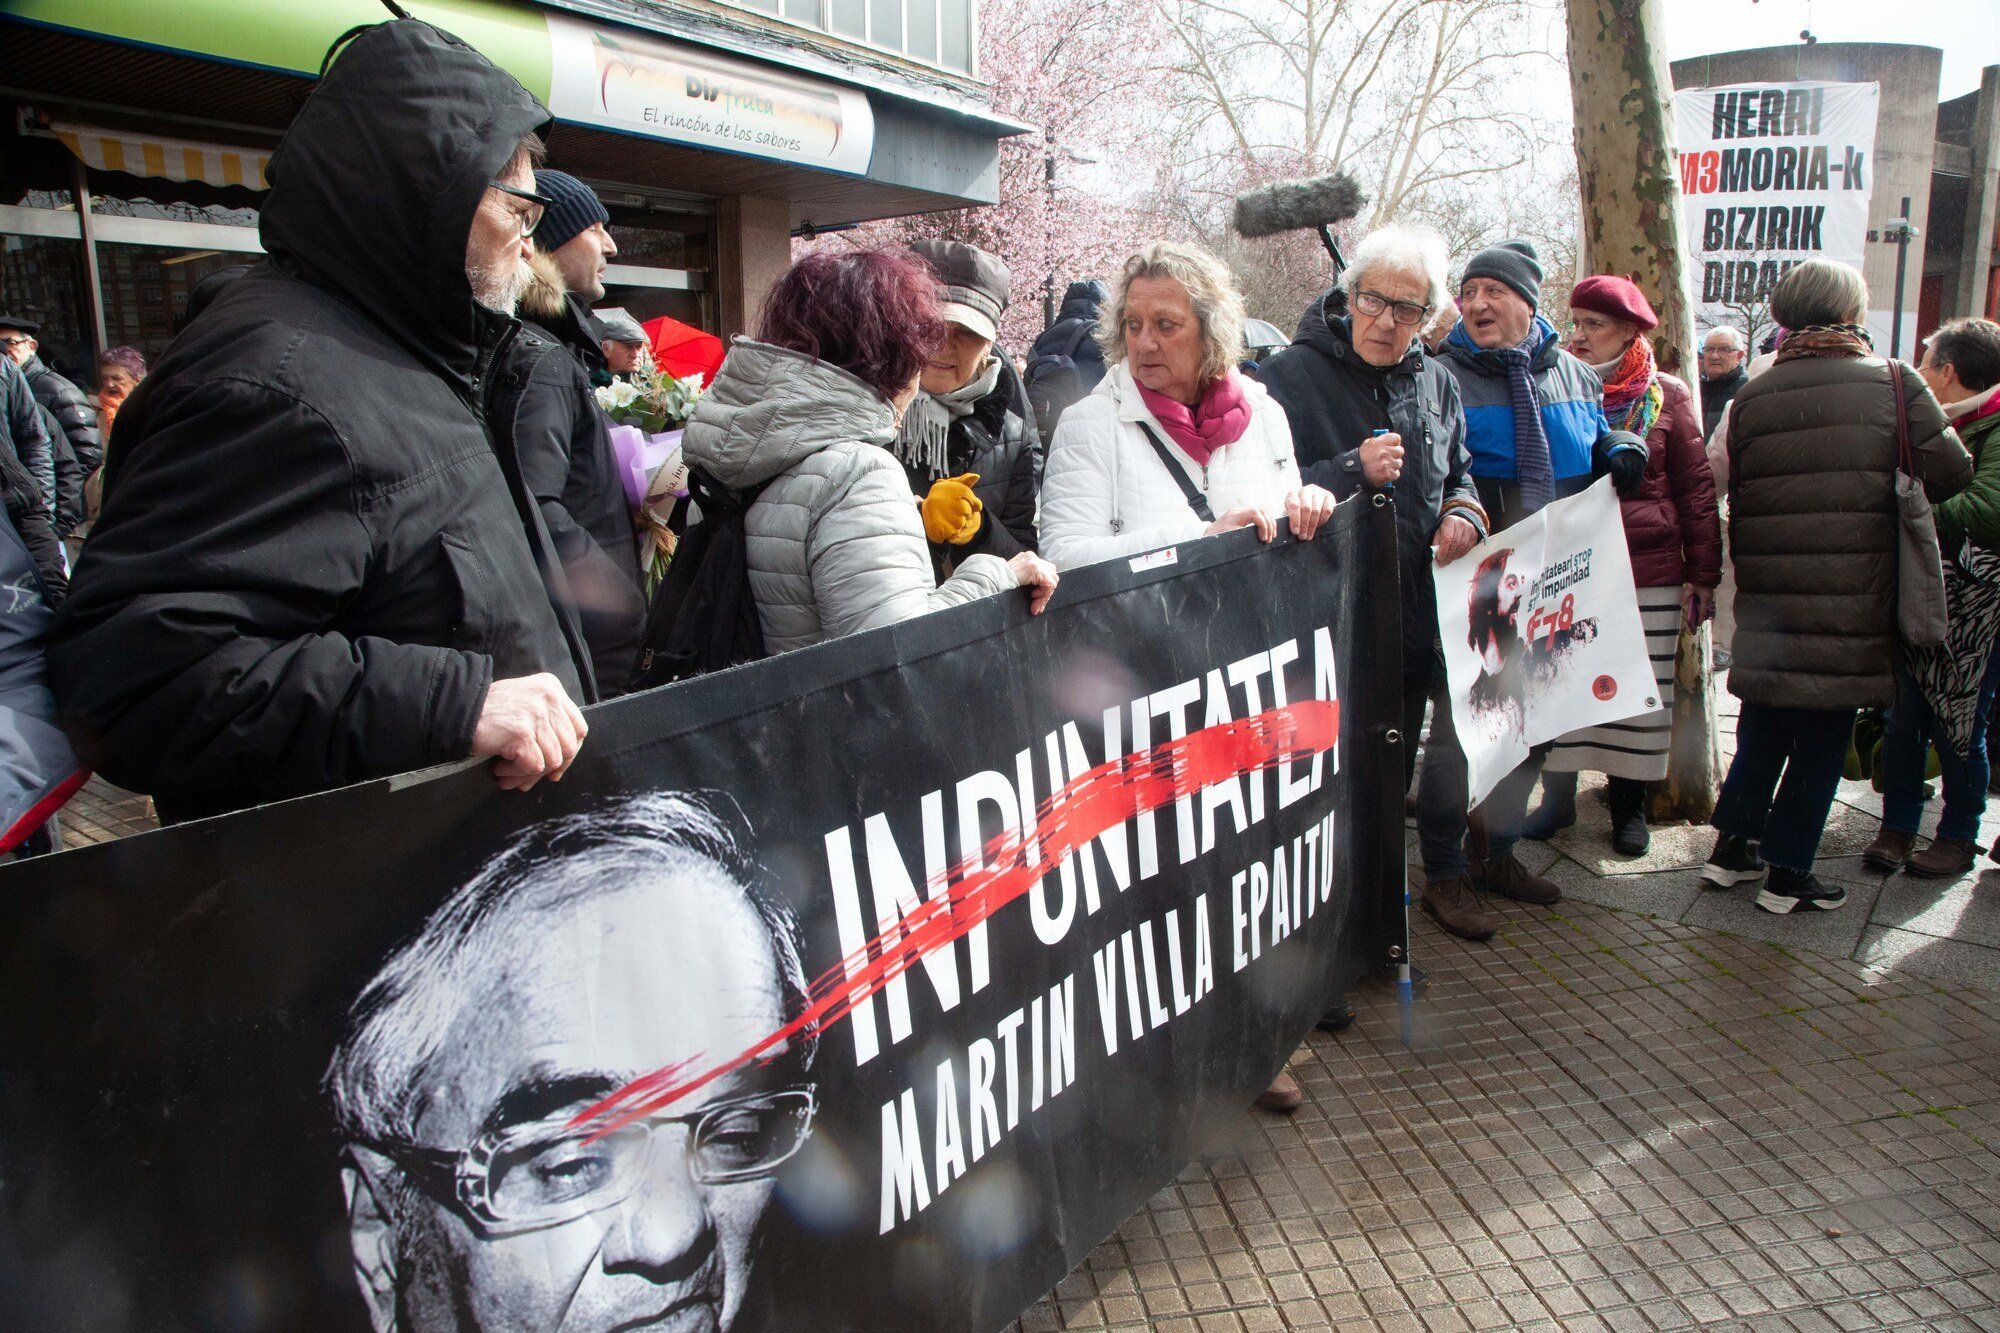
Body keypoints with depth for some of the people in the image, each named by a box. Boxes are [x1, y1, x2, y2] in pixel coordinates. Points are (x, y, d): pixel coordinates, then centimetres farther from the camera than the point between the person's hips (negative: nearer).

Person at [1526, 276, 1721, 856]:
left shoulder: (1665, 396, 2)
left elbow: (1696, 487, 2)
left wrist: (1703, 574, -1)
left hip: (1649, 572, -1)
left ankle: (1630, 805, 19)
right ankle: (1557, 797, 17)